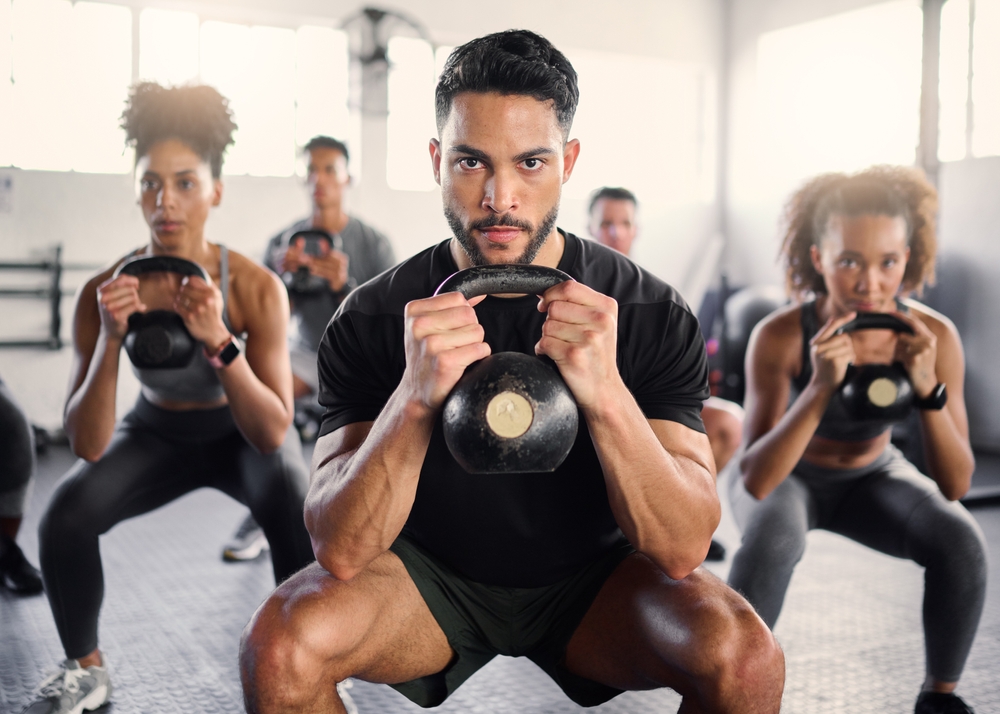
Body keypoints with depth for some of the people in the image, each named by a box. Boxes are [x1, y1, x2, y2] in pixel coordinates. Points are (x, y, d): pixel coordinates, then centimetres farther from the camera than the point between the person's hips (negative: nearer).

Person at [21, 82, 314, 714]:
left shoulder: (257, 288, -27)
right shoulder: (104, 292, -23)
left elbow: (273, 433, -29)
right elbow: (88, 445, -24)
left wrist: (218, 340, -44)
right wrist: (110, 339, -40)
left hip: (243, 435, -2)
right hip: (158, 435, 2)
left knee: (302, 518, -32)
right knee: (67, 513, -24)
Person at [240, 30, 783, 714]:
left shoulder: (654, 315, -14)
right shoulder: (374, 318, -14)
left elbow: (682, 548, -20)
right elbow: (341, 550, -21)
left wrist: (607, 395, -38)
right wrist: (414, 398, -39)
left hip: (589, 580, 0)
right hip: (431, 573, 0)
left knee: (744, 655, -27)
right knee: (279, 645, -27)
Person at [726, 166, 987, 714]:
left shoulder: (934, 336, -24)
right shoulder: (779, 335, -31)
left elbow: (955, 486, -22)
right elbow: (756, 482, -34)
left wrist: (927, 388, -39)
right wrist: (821, 387, -47)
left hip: (871, 477, 3)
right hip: (786, 478, -2)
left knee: (961, 541, -24)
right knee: (772, 537, -34)